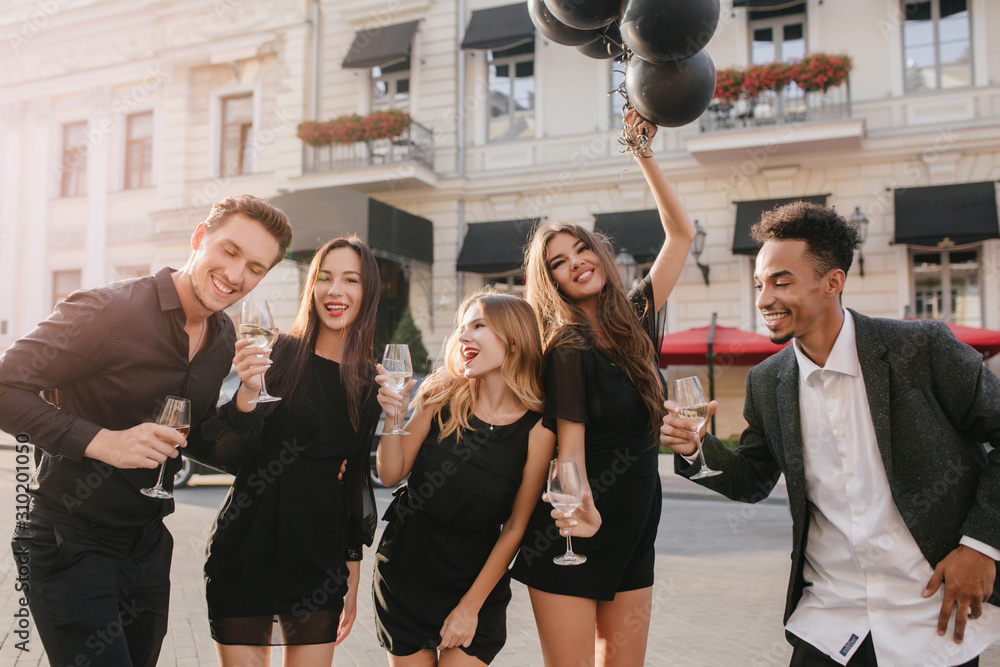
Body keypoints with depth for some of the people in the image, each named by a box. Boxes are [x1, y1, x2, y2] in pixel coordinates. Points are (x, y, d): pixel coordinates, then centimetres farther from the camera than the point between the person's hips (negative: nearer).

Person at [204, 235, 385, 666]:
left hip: (320, 552, 3)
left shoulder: (369, 383, 3)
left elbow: (356, 481, 10)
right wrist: (247, 393, -30)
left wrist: (352, 580, 12)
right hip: (247, 545, -2)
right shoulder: (276, 354, -6)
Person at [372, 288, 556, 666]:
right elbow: (390, 474, -4)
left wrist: (471, 606, -6)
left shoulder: (536, 429, -14)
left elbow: (515, 527, -9)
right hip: (406, 567, 2)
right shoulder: (441, 397, -8)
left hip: (476, 576, -2)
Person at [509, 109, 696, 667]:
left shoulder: (637, 320, 3)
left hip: (633, 536, 6)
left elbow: (682, 233, 8)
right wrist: (583, 510, -38)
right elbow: (570, 447, -18)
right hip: (574, 537, -5)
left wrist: (644, 155, 3)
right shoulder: (569, 351, -13)